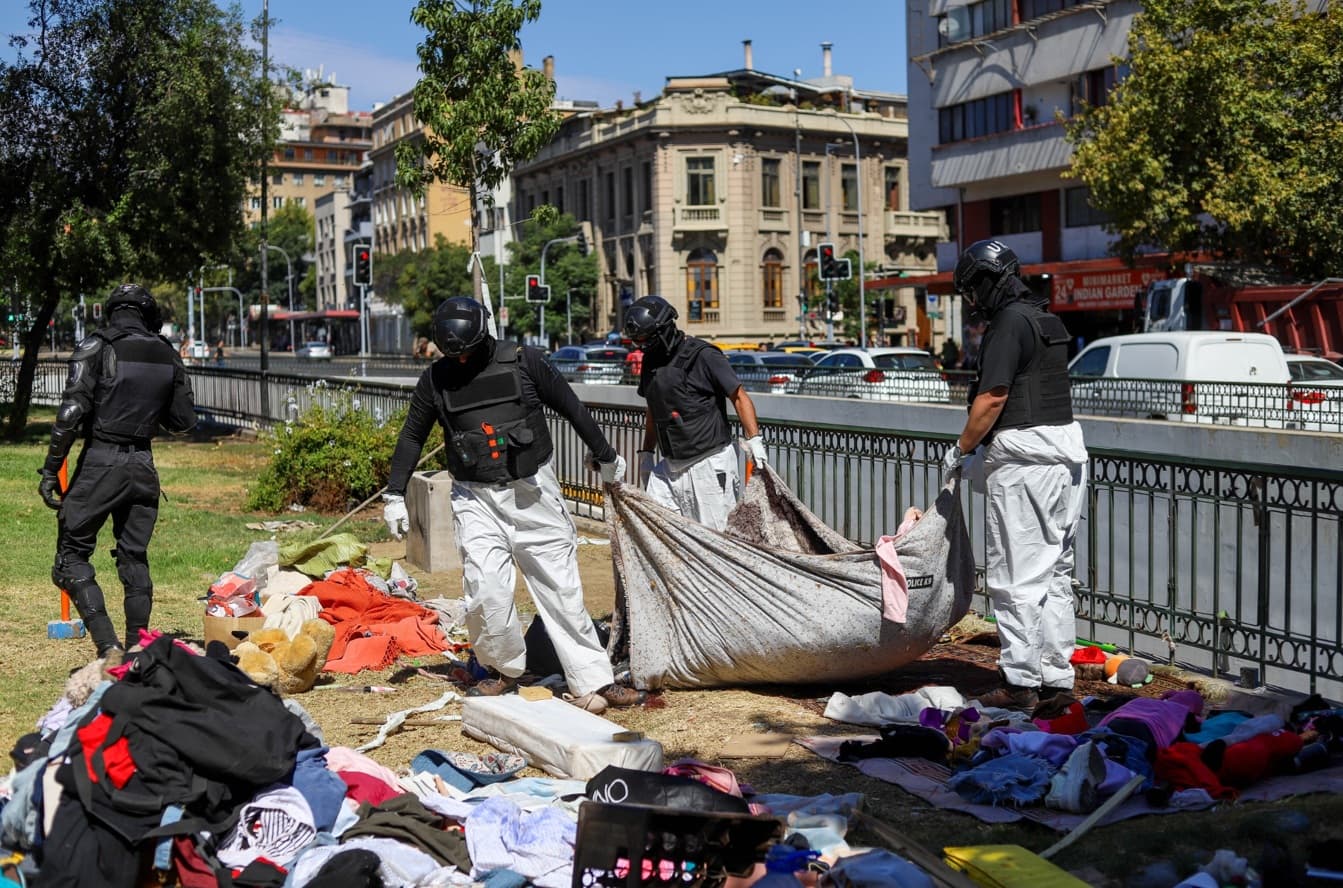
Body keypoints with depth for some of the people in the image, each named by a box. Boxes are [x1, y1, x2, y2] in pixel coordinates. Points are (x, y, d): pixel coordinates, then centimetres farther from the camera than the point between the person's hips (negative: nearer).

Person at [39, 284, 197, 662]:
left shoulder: (96, 348, -7)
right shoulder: (168, 355, 6)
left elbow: (71, 413, -14)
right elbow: (183, 420, 10)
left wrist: (51, 470, -10)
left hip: (100, 462, -4)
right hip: (144, 466, 5)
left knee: (72, 555, 3)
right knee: (134, 558, 14)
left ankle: (108, 648, -10)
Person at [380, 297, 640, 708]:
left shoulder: (523, 361, -5)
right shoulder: (435, 379, 0)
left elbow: (572, 409, 6)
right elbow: (412, 437, 13)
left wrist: (606, 457, 14)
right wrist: (395, 494, 11)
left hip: (534, 492, -1)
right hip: (476, 500, 1)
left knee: (562, 589, 1)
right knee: (486, 593, -12)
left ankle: (594, 681, 7)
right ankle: (505, 669, 12)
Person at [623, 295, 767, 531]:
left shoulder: (704, 356, -11)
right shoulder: (650, 361, 11)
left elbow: (739, 397, -8)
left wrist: (754, 439, -17)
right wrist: (646, 452, 23)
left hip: (710, 465, -7)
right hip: (671, 466, 7)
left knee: (715, 536, -4)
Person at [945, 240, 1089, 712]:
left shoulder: (1009, 323, -12)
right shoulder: (1049, 322, 18)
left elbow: (993, 397, -18)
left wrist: (961, 449, -5)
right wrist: (984, 448, 21)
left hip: (1024, 459, -10)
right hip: (1067, 451, 10)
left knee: (1018, 576, -4)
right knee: (1055, 573, 13)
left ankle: (1020, 682, -1)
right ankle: (1055, 676, 18)